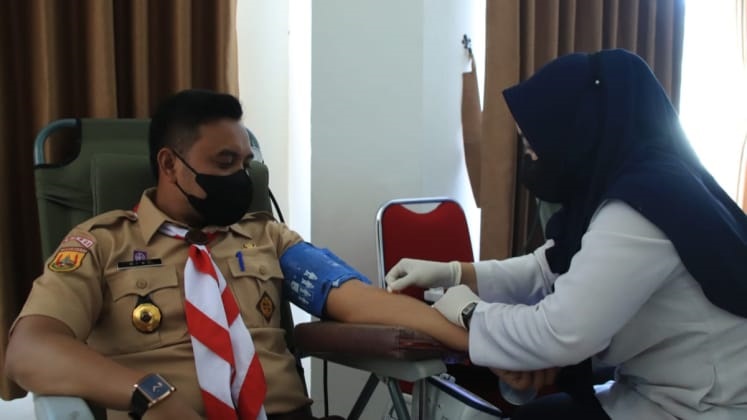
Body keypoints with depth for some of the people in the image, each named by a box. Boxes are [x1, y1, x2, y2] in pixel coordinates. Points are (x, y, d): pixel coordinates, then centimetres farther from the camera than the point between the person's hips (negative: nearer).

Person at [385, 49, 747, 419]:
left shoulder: (638, 210, -27)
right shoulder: (636, 187, 4)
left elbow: (559, 336, -30)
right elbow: (546, 270, 10)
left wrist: (470, 312, -13)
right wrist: (450, 273, 2)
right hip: (666, 389, 8)